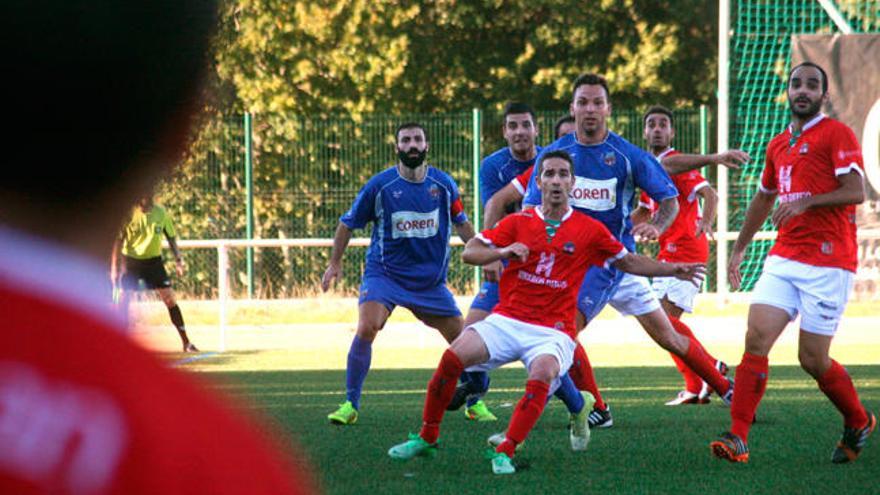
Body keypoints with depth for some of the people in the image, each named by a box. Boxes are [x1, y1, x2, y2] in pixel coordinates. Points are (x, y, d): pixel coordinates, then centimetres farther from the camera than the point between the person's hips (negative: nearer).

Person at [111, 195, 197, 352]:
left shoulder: (161, 213, -7)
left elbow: (171, 238, 4)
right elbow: (119, 241, -10)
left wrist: (178, 260, -6)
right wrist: (114, 267, -15)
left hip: (154, 259, 1)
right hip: (131, 259, -1)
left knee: (170, 299, -5)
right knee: (123, 299, -7)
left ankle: (186, 342, 0)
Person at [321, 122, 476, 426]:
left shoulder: (443, 184, -1)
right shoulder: (380, 185, -9)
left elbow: (461, 223, 17)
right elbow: (348, 223, 4)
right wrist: (335, 262, 5)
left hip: (431, 280, 3)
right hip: (384, 273, -3)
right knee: (366, 328, -25)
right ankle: (350, 405, -14)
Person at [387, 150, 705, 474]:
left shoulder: (590, 230, 5)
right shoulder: (518, 222, 7)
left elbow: (627, 262, 16)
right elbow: (469, 253, 3)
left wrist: (673, 270, 8)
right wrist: (503, 252, -16)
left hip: (553, 332, -1)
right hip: (506, 321, 1)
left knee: (542, 374, -34)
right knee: (453, 356, -20)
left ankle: (505, 453, -29)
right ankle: (426, 438, -2)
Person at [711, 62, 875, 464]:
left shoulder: (837, 134, -3)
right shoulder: (778, 145, 19)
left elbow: (855, 191, -14)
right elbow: (763, 199, 32)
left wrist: (806, 202, -24)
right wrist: (739, 249, 32)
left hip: (827, 263, -6)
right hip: (783, 260, 6)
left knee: (812, 359, -3)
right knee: (756, 340, -10)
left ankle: (858, 422, 23)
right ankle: (737, 438, -12)